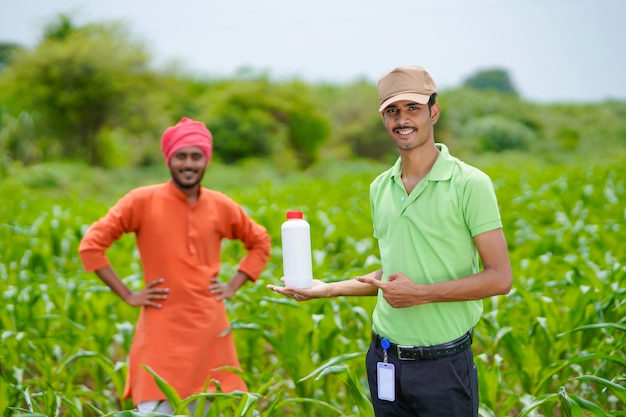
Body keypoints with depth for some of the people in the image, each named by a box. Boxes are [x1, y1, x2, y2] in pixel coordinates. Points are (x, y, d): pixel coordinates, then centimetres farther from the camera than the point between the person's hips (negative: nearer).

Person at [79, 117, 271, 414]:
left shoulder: (222, 206, 5)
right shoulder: (143, 201, -5)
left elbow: (260, 243, 21)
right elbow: (91, 246, -6)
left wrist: (233, 286, 8)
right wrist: (127, 295, -8)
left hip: (211, 332, 4)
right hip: (161, 336, -3)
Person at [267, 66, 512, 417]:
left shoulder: (470, 184, -9)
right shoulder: (380, 188, 9)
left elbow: (500, 278, -12)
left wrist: (421, 294, -18)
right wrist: (328, 289, 10)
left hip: (444, 364, -5)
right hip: (385, 361, 5)